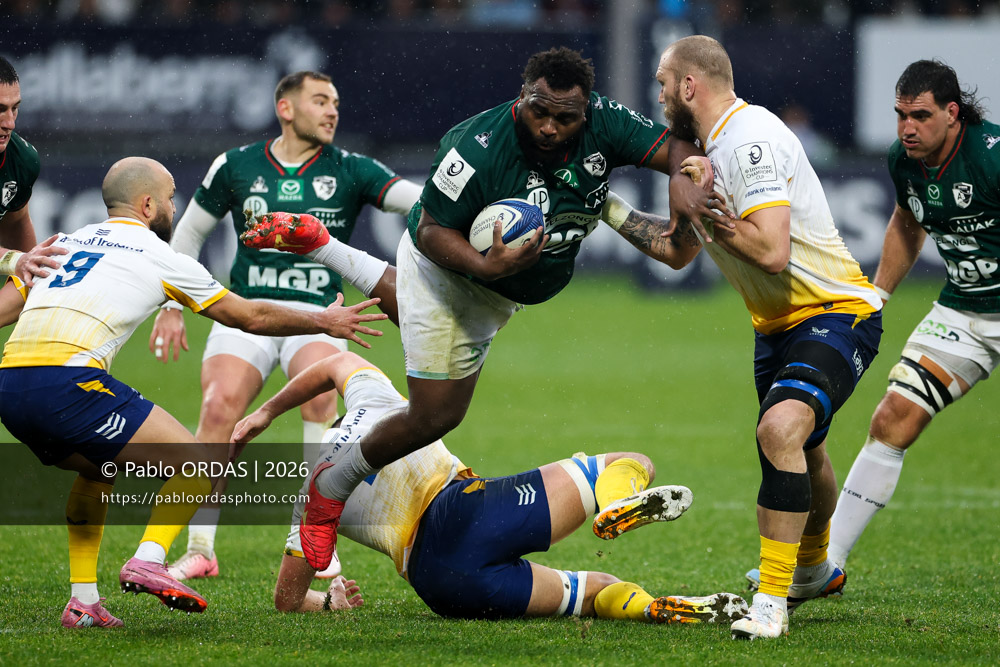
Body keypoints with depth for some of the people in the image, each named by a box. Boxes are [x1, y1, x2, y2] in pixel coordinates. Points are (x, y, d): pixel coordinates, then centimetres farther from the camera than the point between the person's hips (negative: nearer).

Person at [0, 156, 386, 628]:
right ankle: (149, 560, -20)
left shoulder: (64, 244, 26)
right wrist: (324, 323, 33)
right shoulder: (160, 257, 11)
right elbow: (252, 317, 20)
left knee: (97, 469, 33)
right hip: (66, 381, -7)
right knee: (202, 464, 3)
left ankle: (83, 600, 21)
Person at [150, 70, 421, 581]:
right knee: (219, 410, -19)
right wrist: (172, 305, 14)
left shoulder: (350, 171, 4)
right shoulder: (235, 167, 6)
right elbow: (190, 230, 18)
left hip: (316, 313, 0)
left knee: (320, 393, -29)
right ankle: (200, 550, -6)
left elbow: (418, 198, -7)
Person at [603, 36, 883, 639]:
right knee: (802, 452, 26)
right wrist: (608, 208, 19)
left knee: (781, 429, -30)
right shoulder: (713, 149, 11)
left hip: (836, 316, -11)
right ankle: (814, 569, 51)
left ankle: (773, 598, -26)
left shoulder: (752, 138, -21)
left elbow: (771, 251, -32)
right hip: (778, 323, 11)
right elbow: (677, 251, 23)